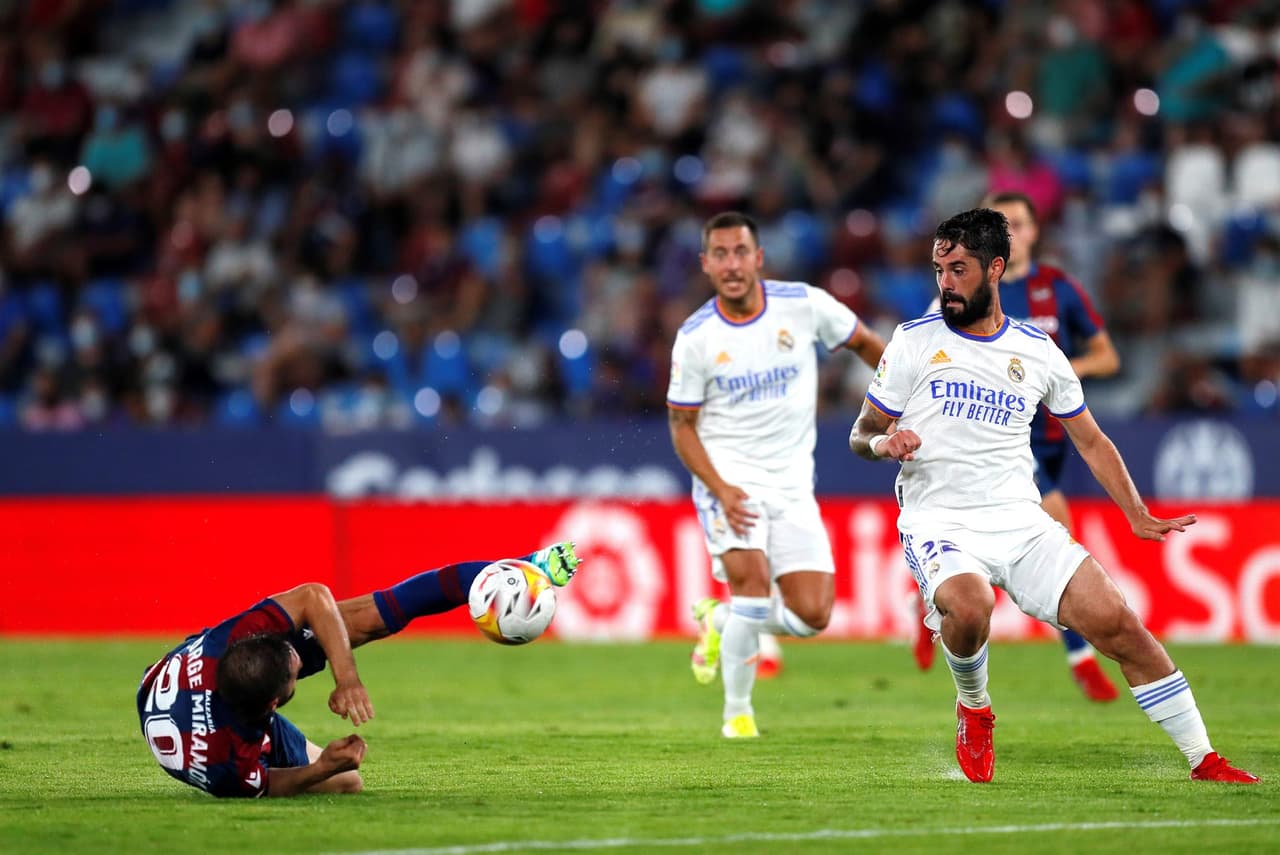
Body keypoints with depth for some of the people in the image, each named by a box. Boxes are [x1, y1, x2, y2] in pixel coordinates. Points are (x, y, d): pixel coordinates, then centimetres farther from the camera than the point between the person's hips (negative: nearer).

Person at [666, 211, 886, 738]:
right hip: (727, 478, -2)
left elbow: (863, 343, 11)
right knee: (753, 576, -25)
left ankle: (720, 621, 24)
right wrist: (720, 489, -16)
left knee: (812, 615, -6)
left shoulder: (804, 305, -6)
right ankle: (737, 712, -8)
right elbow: (682, 426, -2)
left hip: (792, 485, 2)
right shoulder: (695, 337, -7)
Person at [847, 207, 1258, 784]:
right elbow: (860, 435, 7)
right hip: (938, 521, -2)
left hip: (1021, 522, 3)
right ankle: (973, 709, -2)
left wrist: (1138, 517, 10)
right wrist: (882, 443, -17)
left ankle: (1203, 761, -1)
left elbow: (1090, 440, 20)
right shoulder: (914, 341, 4)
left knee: (1114, 620, -12)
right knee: (969, 606, -35)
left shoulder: (1038, 352, 10)